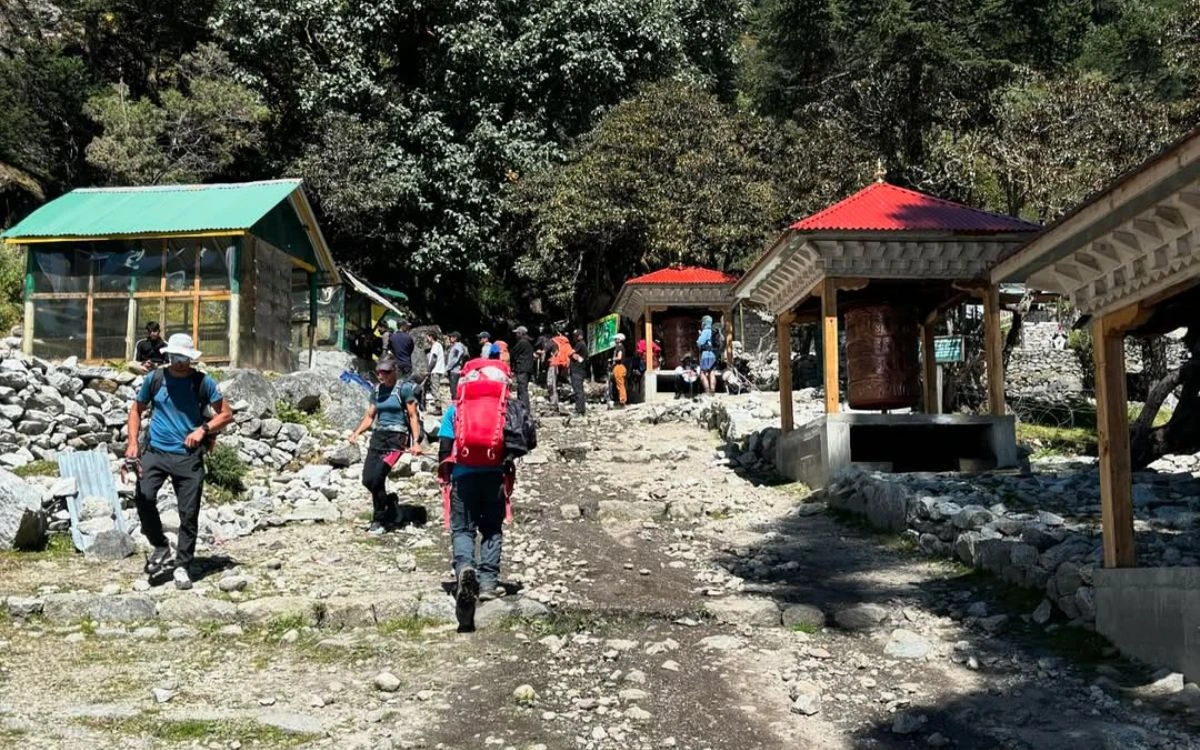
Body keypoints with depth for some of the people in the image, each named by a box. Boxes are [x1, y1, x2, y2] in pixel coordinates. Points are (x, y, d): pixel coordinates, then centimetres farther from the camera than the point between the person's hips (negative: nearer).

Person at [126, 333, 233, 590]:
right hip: (155, 452, 1)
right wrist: (133, 442, 2)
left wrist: (203, 429, -11)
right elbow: (136, 410, 16)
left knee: (189, 514, 1)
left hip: (189, 456, -1)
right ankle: (160, 546, 3)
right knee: (143, 497, -21)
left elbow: (226, 414, 5)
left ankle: (182, 566, 16)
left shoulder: (203, 382, 0)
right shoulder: (154, 379, 5)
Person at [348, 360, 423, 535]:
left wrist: (416, 442, -13)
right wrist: (356, 433, 1)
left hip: (396, 437, -6)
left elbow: (413, 416, -5)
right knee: (367, 480, -3)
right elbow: (369, 417, 17)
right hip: (378, 435, 6)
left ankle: (379, 521, -1)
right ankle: (389, 502, 24)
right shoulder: (377, 391, 14)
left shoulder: (404, 389, -3)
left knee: (377, 477, -16)